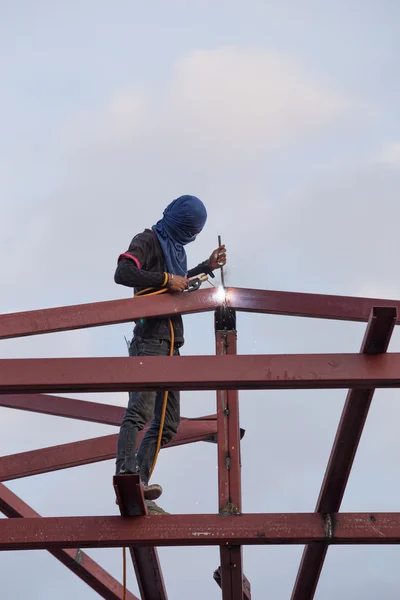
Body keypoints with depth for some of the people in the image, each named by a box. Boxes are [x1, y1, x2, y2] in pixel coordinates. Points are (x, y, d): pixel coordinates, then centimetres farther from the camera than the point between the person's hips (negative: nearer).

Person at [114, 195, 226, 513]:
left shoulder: (177, 247, 23)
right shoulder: (148, 241, -4)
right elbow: (122, 273, -20)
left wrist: (207, 267, 35)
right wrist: (166, 279, -20)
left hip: (171, 343, 9)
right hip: (149, 340, -9)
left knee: (168, 423, 5)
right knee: (140, 410, -24)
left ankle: (136, 491, 3)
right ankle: (126, 475, -37)